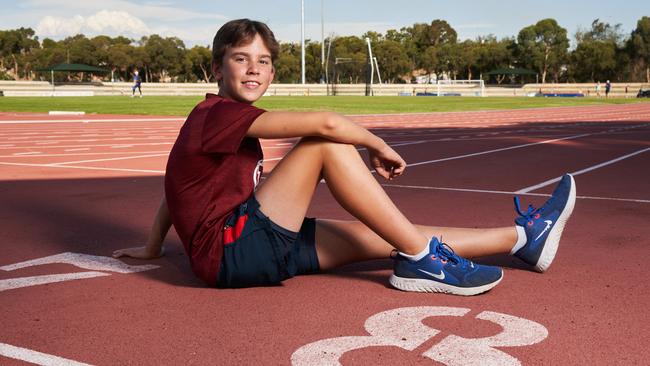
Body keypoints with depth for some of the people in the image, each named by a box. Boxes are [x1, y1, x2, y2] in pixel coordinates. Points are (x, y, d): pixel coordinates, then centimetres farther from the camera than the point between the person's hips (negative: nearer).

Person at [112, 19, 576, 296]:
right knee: (326, 144, -19)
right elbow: (325, 123, -23)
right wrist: (380, 147, -8)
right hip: (233, 251, -9)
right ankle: (423, 259, -15)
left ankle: (523, 237, 12)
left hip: (258, 248, 9)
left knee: (386, 237, 6)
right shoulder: (219, 114, -15)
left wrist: (152, 248, 26)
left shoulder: (220, 122, 17)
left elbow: (176, 185, 22)